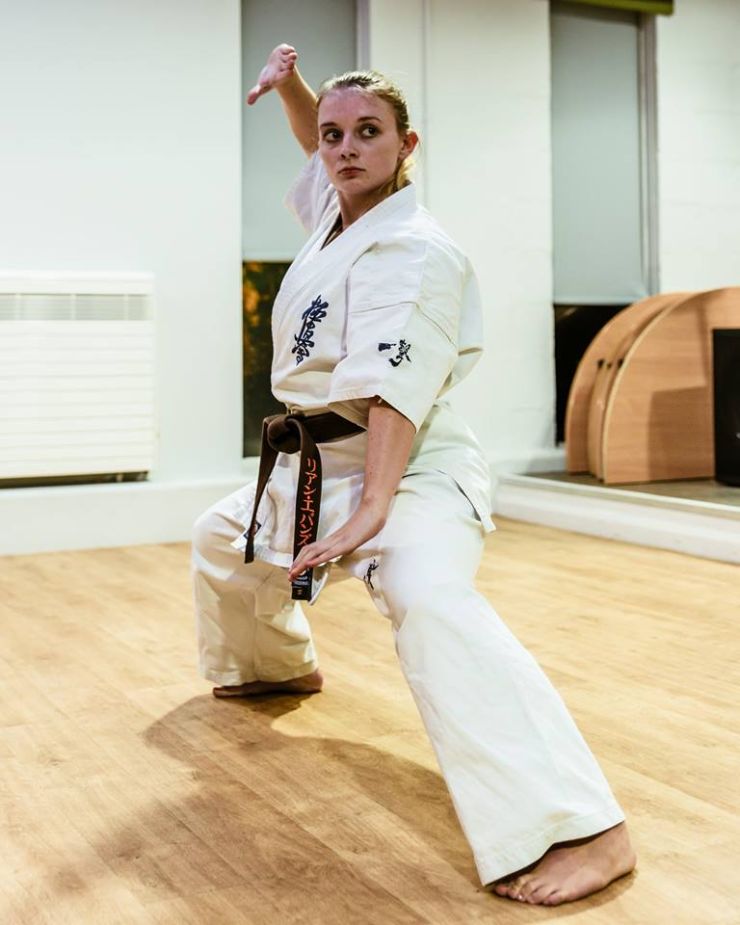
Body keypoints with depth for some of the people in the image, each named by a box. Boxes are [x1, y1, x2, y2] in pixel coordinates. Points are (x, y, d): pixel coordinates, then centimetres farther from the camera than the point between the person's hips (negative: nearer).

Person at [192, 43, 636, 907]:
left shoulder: (413, 251, -19)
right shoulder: (335, 212, 6)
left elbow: (395, 393, -29)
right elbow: (318, 141, 28)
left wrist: (373, 510, -37)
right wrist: (290, 86, 8)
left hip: (406, 469, -10)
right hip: (311, 465, 10)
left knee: (428, 602, -38)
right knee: (222, 539, 30)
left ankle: (580, 829, -42)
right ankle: (278, 664, 58)